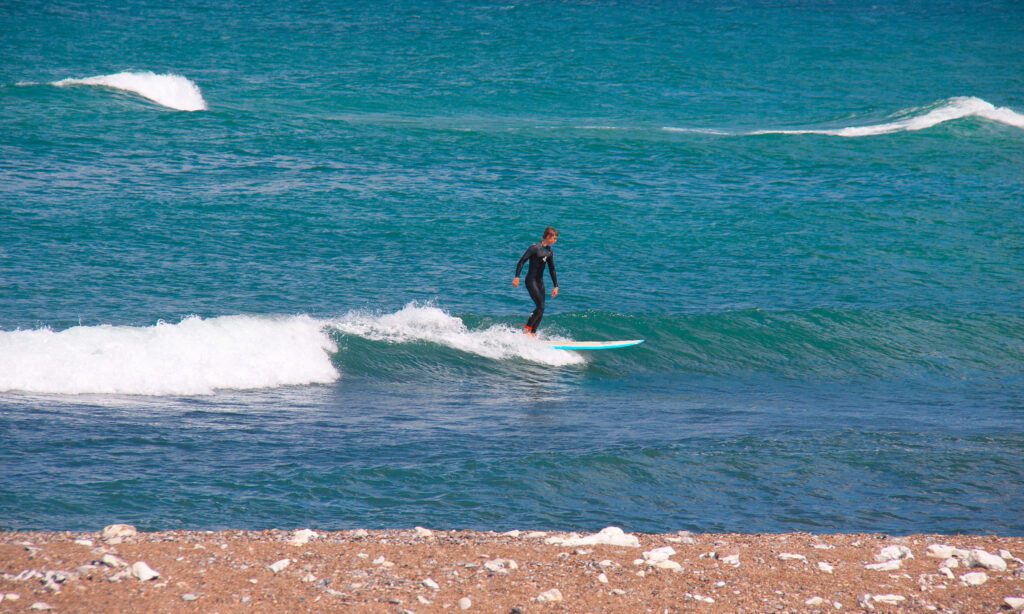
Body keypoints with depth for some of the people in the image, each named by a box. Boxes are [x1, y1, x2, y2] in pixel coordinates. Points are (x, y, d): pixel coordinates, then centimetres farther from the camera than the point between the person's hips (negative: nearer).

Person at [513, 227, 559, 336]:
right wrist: (517, 277, -25)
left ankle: (532, 333, 7)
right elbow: (522, 261, -16)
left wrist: (556, 286, 15)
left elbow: (552, 270, 17)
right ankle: (527, 329, -7)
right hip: (531, 281, -8)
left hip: (540, 281, 8)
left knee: (541, 309, 3)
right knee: (540, 306, -15)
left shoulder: (550, 252, 9)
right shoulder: (535, 248, -13)